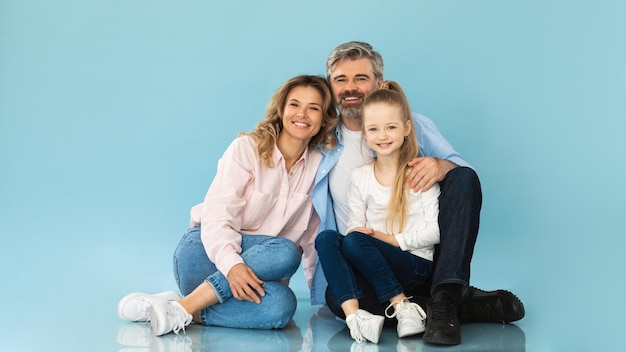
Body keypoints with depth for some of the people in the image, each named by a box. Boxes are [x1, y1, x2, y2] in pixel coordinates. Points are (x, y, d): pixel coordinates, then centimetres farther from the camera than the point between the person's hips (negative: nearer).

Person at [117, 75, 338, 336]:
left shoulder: (320, 164, 3)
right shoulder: (247, 148, -9)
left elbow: (311, 235, 11)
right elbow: (217, 216, -19)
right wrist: (232, 264, -36)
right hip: (207, 253, -4)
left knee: (281, 305, -33)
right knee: (284, 252, -35)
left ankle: (183, 313, -29)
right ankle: (181, 308, -33)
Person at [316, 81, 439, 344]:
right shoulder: (360, 177, 10)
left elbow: (434, 231, -6)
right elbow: (355, 225, 8)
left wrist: (390, 238, -13)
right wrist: (357, 234, -16)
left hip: (416, 263, -4)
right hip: (374, 264, 4)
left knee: (355, 241, -30)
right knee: (325, 238, -22)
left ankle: (404, 307, -22)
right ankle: (353, 315, -36)